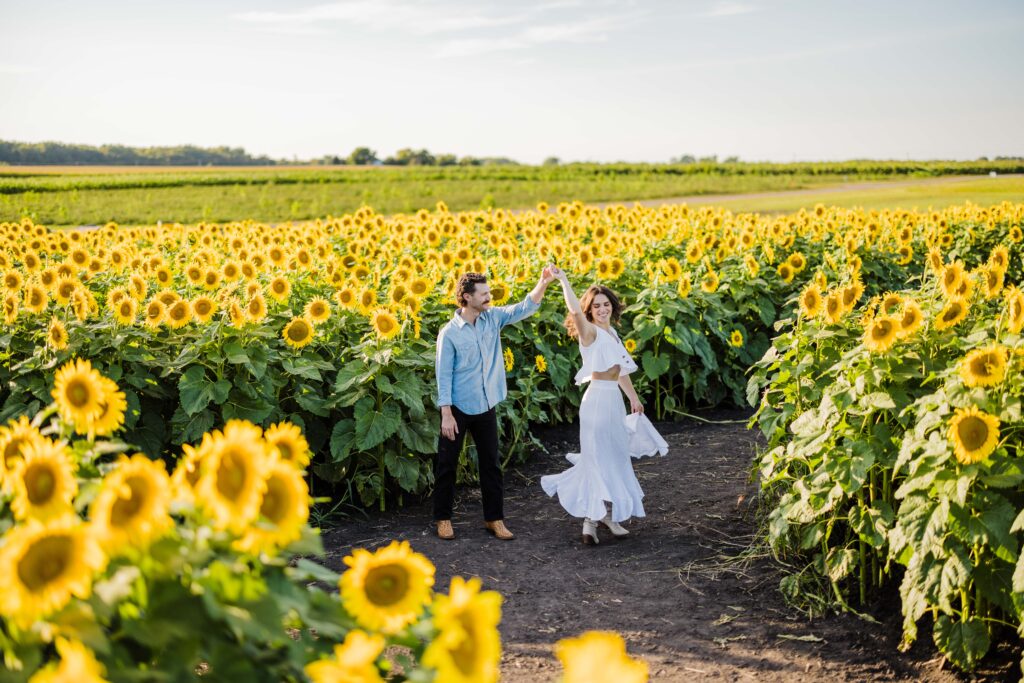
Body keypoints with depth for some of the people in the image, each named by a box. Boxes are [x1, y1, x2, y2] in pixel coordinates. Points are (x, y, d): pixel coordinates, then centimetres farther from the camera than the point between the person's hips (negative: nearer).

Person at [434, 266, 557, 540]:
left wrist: (543, 283, -22)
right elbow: (443, 375, -11)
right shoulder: (449, 333, -12)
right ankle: (443, 518, 21)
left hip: (486, 406, 5)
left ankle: (494, 518, 22)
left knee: (491, 463, 11)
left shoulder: (493, 318, 0)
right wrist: (446, 415, -14)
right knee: (447, 464, 7)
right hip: (458, 407, -5)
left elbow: (524, 308, -5)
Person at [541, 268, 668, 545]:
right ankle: (591, 520, -2)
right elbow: (575, 311, -33)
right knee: (600, 460, -7)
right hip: (598, 400, -9)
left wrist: (634, 398, 25)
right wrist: (563, 280, -32)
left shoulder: (611, 332, 13)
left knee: (615, 458, 14)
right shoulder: (590, 333, -12)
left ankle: (608, 515, 23)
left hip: (614, 400, 9)